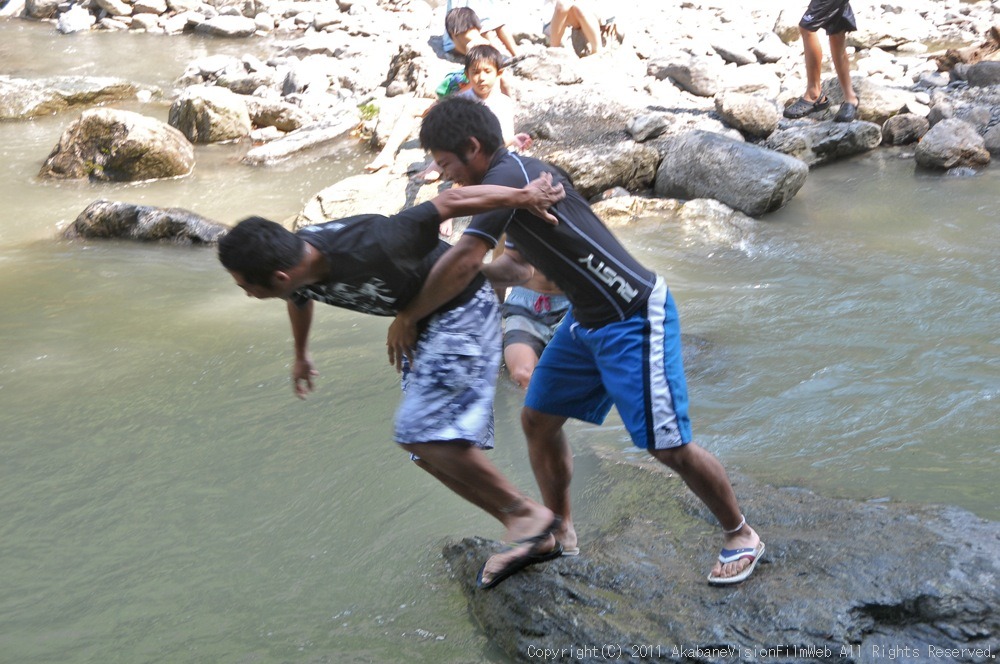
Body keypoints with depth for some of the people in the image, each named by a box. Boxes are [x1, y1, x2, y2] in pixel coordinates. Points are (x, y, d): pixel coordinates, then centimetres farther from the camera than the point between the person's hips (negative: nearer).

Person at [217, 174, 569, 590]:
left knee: (422, 431, -21)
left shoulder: (367, 251, -38)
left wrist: (523, 196, -23)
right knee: (429, 449, 7)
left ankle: (527, 513, -6)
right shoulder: (295, 263, -13)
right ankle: (534, 538, 14)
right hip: (422, 321, 9)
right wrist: (300, 356, 31)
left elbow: (449, 201, -30)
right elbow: (299, 300, 13)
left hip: (462, 308, -8)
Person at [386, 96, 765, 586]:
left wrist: (407, 317, -16)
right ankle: (561, 535, 28)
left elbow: (463, 262, -28)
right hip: (587, 321, 10)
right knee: (538, 419, 12)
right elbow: (520, 258, 27)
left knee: (668, 445, -4)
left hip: (634, 320, -10)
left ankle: (741, 536, 18)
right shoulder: (518, 174, 11)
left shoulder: (508, 175, -20)